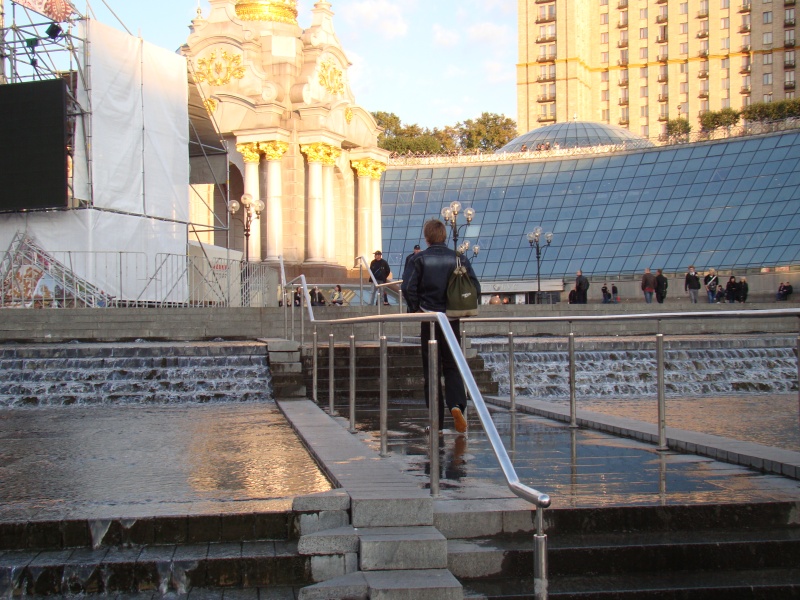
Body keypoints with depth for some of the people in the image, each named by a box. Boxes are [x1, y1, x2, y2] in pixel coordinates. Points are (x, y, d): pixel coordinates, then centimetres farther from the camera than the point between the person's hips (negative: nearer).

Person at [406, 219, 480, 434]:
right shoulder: (458, 258, 3)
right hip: (452, 319, 2)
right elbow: (476, 288, -1)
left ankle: (436, 421, 7)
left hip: (428, 319, -2)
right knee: (452, 366, 10)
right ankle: (457, 404, -17)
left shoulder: (420, 259, -3)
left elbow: (411, 288, -9)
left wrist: (415, 310, 6)